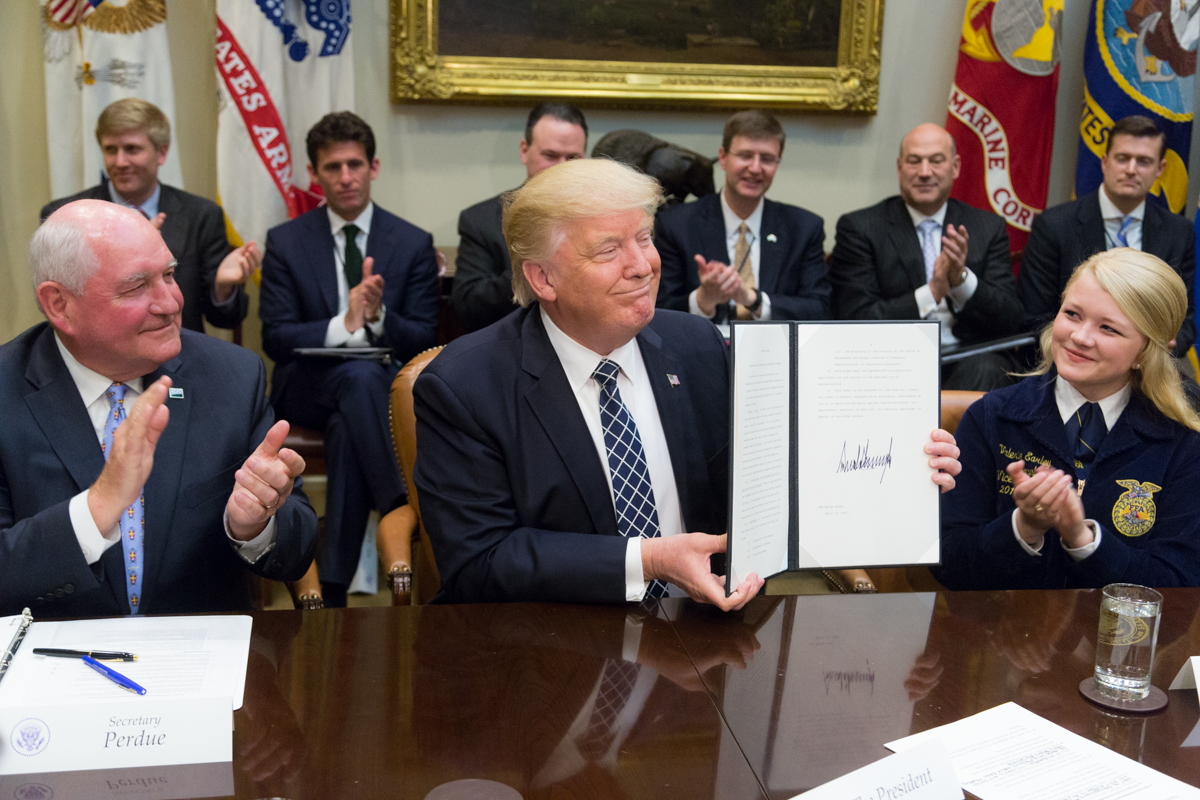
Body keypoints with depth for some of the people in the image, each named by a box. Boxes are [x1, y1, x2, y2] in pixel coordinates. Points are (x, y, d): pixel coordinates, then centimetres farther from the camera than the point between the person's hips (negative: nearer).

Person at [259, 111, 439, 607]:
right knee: (359, 374, -37)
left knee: (347, 427, -36)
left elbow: (423, 341, 1)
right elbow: (276, 338, -3)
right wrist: (342, 326, -22)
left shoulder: (413, 244, 6)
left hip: (387, 388, 1)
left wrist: (377, 316, -22)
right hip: (307, 388, 0)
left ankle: (333, 586, -31)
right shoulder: (285, 242, 6)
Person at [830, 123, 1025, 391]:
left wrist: (962, 278, -13)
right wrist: (932, 292, -16)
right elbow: (855, 321, -6)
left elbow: (1011, 321, 5)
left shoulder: (989, 228, 13)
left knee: (985, 368, -32)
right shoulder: (859, 228, 4)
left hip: (970, 361, 2)